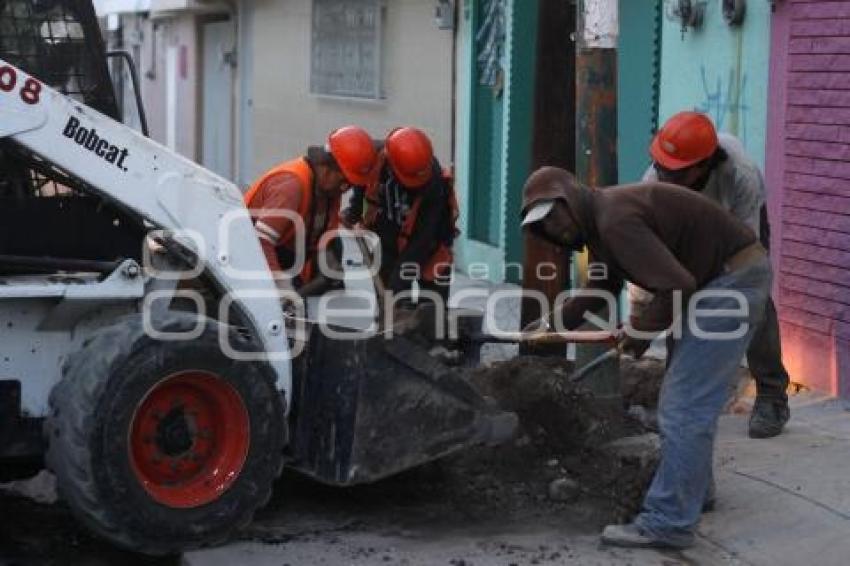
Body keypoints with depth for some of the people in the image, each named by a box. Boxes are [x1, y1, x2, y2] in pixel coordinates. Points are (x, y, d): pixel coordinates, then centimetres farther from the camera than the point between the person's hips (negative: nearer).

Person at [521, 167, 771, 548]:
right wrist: (553, 324, 13)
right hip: (731, 276, 11)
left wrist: (641, 331, -13)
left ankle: (668, 523, -8)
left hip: (733, 280, -11)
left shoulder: (615, 219, -21)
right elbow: (600, 290, 24)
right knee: (693, 397, 22)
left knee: (684, 404, -10)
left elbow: (677, 286, -27)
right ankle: (691, 489, 36)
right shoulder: (599, 221, 11)